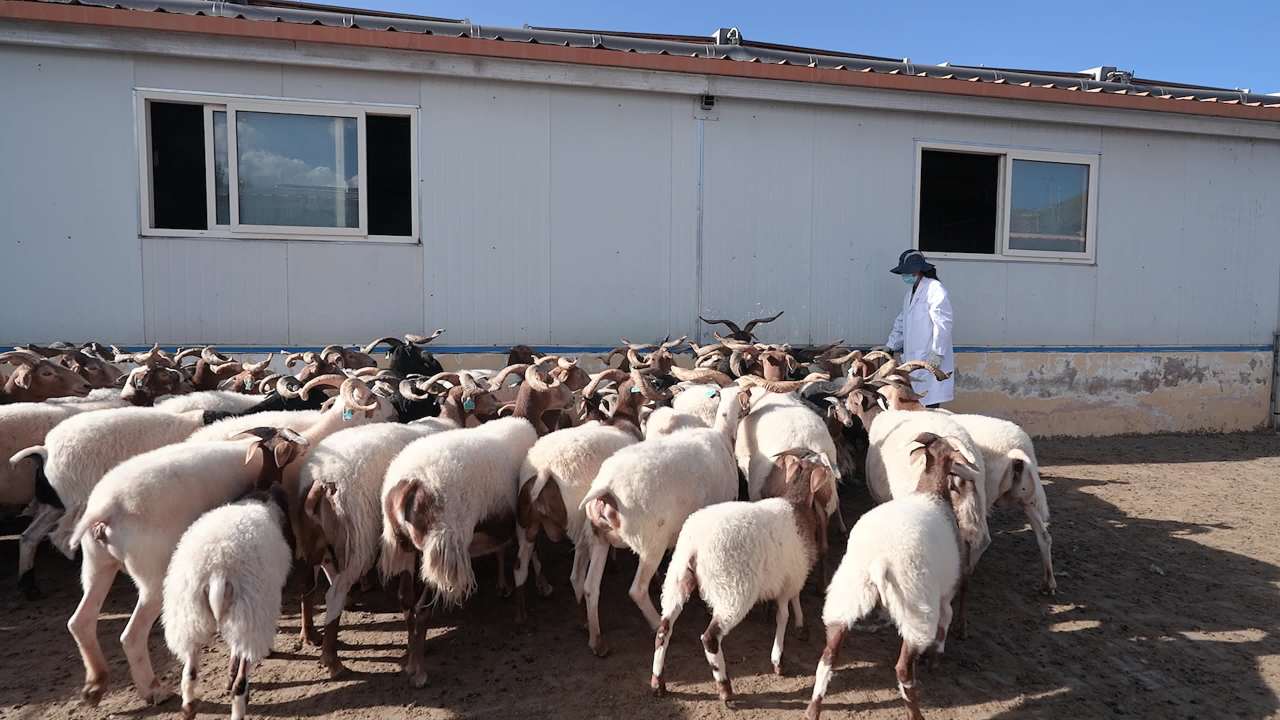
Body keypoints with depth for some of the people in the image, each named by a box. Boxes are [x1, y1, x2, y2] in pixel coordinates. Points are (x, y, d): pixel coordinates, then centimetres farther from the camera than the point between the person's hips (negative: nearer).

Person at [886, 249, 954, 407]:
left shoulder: (935, 289, -8)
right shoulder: (910, 291, 18)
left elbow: (942, 323, -14)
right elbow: (901, 322, 25)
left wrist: (937, 353, -17)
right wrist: (891, 346, 19)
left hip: (930, 359, -8)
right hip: (912, 358, 8)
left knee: (929, 405, -7)